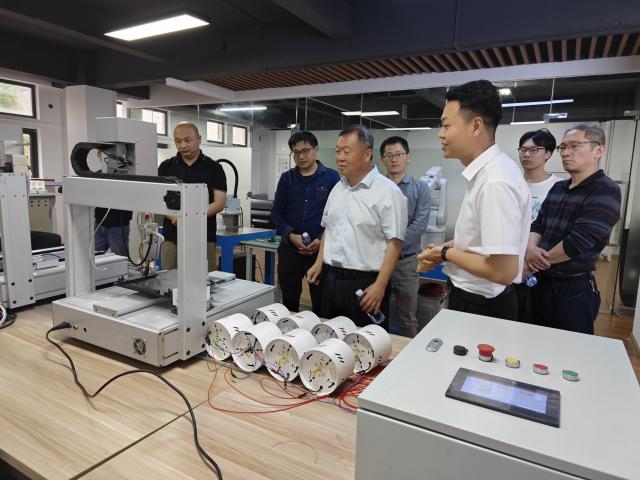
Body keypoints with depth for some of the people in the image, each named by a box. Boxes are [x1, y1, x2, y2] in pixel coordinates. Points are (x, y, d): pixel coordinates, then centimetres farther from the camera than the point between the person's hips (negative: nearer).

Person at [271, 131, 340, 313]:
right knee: (289, 301, 12)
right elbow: (277, 211, 7)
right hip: (289, 248, 3)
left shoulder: (332, 177, 0)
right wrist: (291, 235, -9)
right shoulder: (286, 178, 9)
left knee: (321, 303, 5)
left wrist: (322, 239, -14)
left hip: (321, 248, -2)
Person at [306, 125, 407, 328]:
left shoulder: (388, 191, -12)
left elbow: (394, 243, -15)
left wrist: (380, 286, -18)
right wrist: (319, 263, 12)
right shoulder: (338, 188, 11)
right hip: (331, 279, 7)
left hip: (365, 283, -6)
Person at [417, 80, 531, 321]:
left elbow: (503, 270, -28)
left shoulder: (496, 182, -27)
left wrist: (446, 253, -16)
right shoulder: (484, 171, 2)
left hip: (480, 308, -9)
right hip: (472, 297, 9)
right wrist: (446, 247, 2)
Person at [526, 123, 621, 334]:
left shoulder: (605, 191, -14)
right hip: (541, 282, 7)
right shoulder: (558, 188, 10)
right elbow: (538, 225, 9)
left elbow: (578, 242, -23)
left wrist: (536, 262, -11)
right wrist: (531, 248, -13)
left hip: (574, 288, -7)